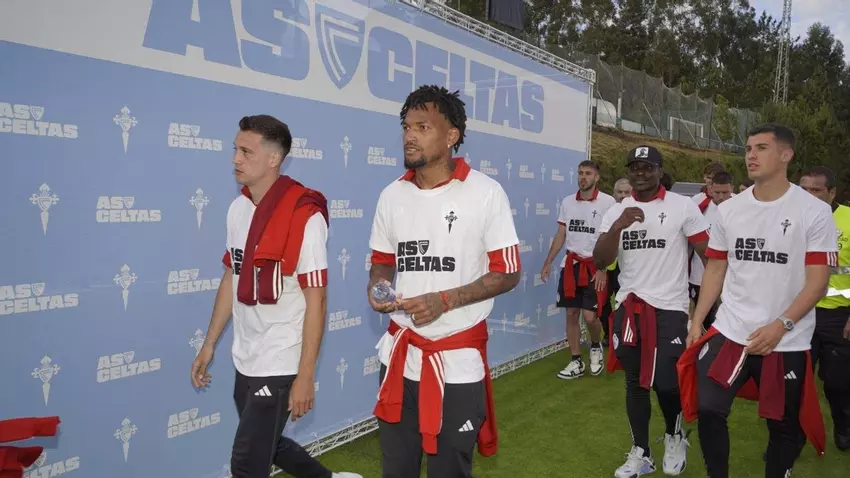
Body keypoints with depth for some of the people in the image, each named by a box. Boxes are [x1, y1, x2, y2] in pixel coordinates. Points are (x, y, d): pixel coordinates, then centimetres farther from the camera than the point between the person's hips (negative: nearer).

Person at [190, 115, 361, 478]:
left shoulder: (304, 215, -18)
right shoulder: (238, 208, 4)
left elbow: (315, 301, -16)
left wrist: (305, 377, -16)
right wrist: (209, 344, 16)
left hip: (280, 365, -8)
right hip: (246, 360, 8)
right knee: (267, 445, 23)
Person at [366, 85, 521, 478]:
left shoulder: (486, 193, -10)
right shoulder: (392, 195, 4)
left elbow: (508, 273, -8)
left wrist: (445, 300, -19)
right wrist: (376, 289, -8)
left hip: (458, 359, -4)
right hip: (400, 354, 4)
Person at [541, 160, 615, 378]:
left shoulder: (608, 202, -9)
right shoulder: (567, 202, 7)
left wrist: (602, 269, -13)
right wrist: (547, 263, 8)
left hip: (594, 266, -5)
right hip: (571, 263, 5)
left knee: (590, 316, -9)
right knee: (571, 314, 6)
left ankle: (596, 347, 24)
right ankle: (576, 362, 18)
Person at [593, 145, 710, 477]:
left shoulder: (684, 207, -3)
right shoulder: (617, 211, 6)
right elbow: (600, 262, -2)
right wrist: (618, 226, -16)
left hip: (669, 307, -3)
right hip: (628, 306, 4)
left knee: (666, 382, -7)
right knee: (635, 381, 10)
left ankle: (675, 436, 25)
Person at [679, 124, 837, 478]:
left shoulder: (814, 212, -7)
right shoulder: (728, 210, 5)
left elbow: (817, 282, -10)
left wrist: (780, 326, -21)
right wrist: (697, 321, 2)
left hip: (788, 342, -2)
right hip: (728, 332, 3)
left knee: (785, 426, 11)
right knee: (708, 410, -1)